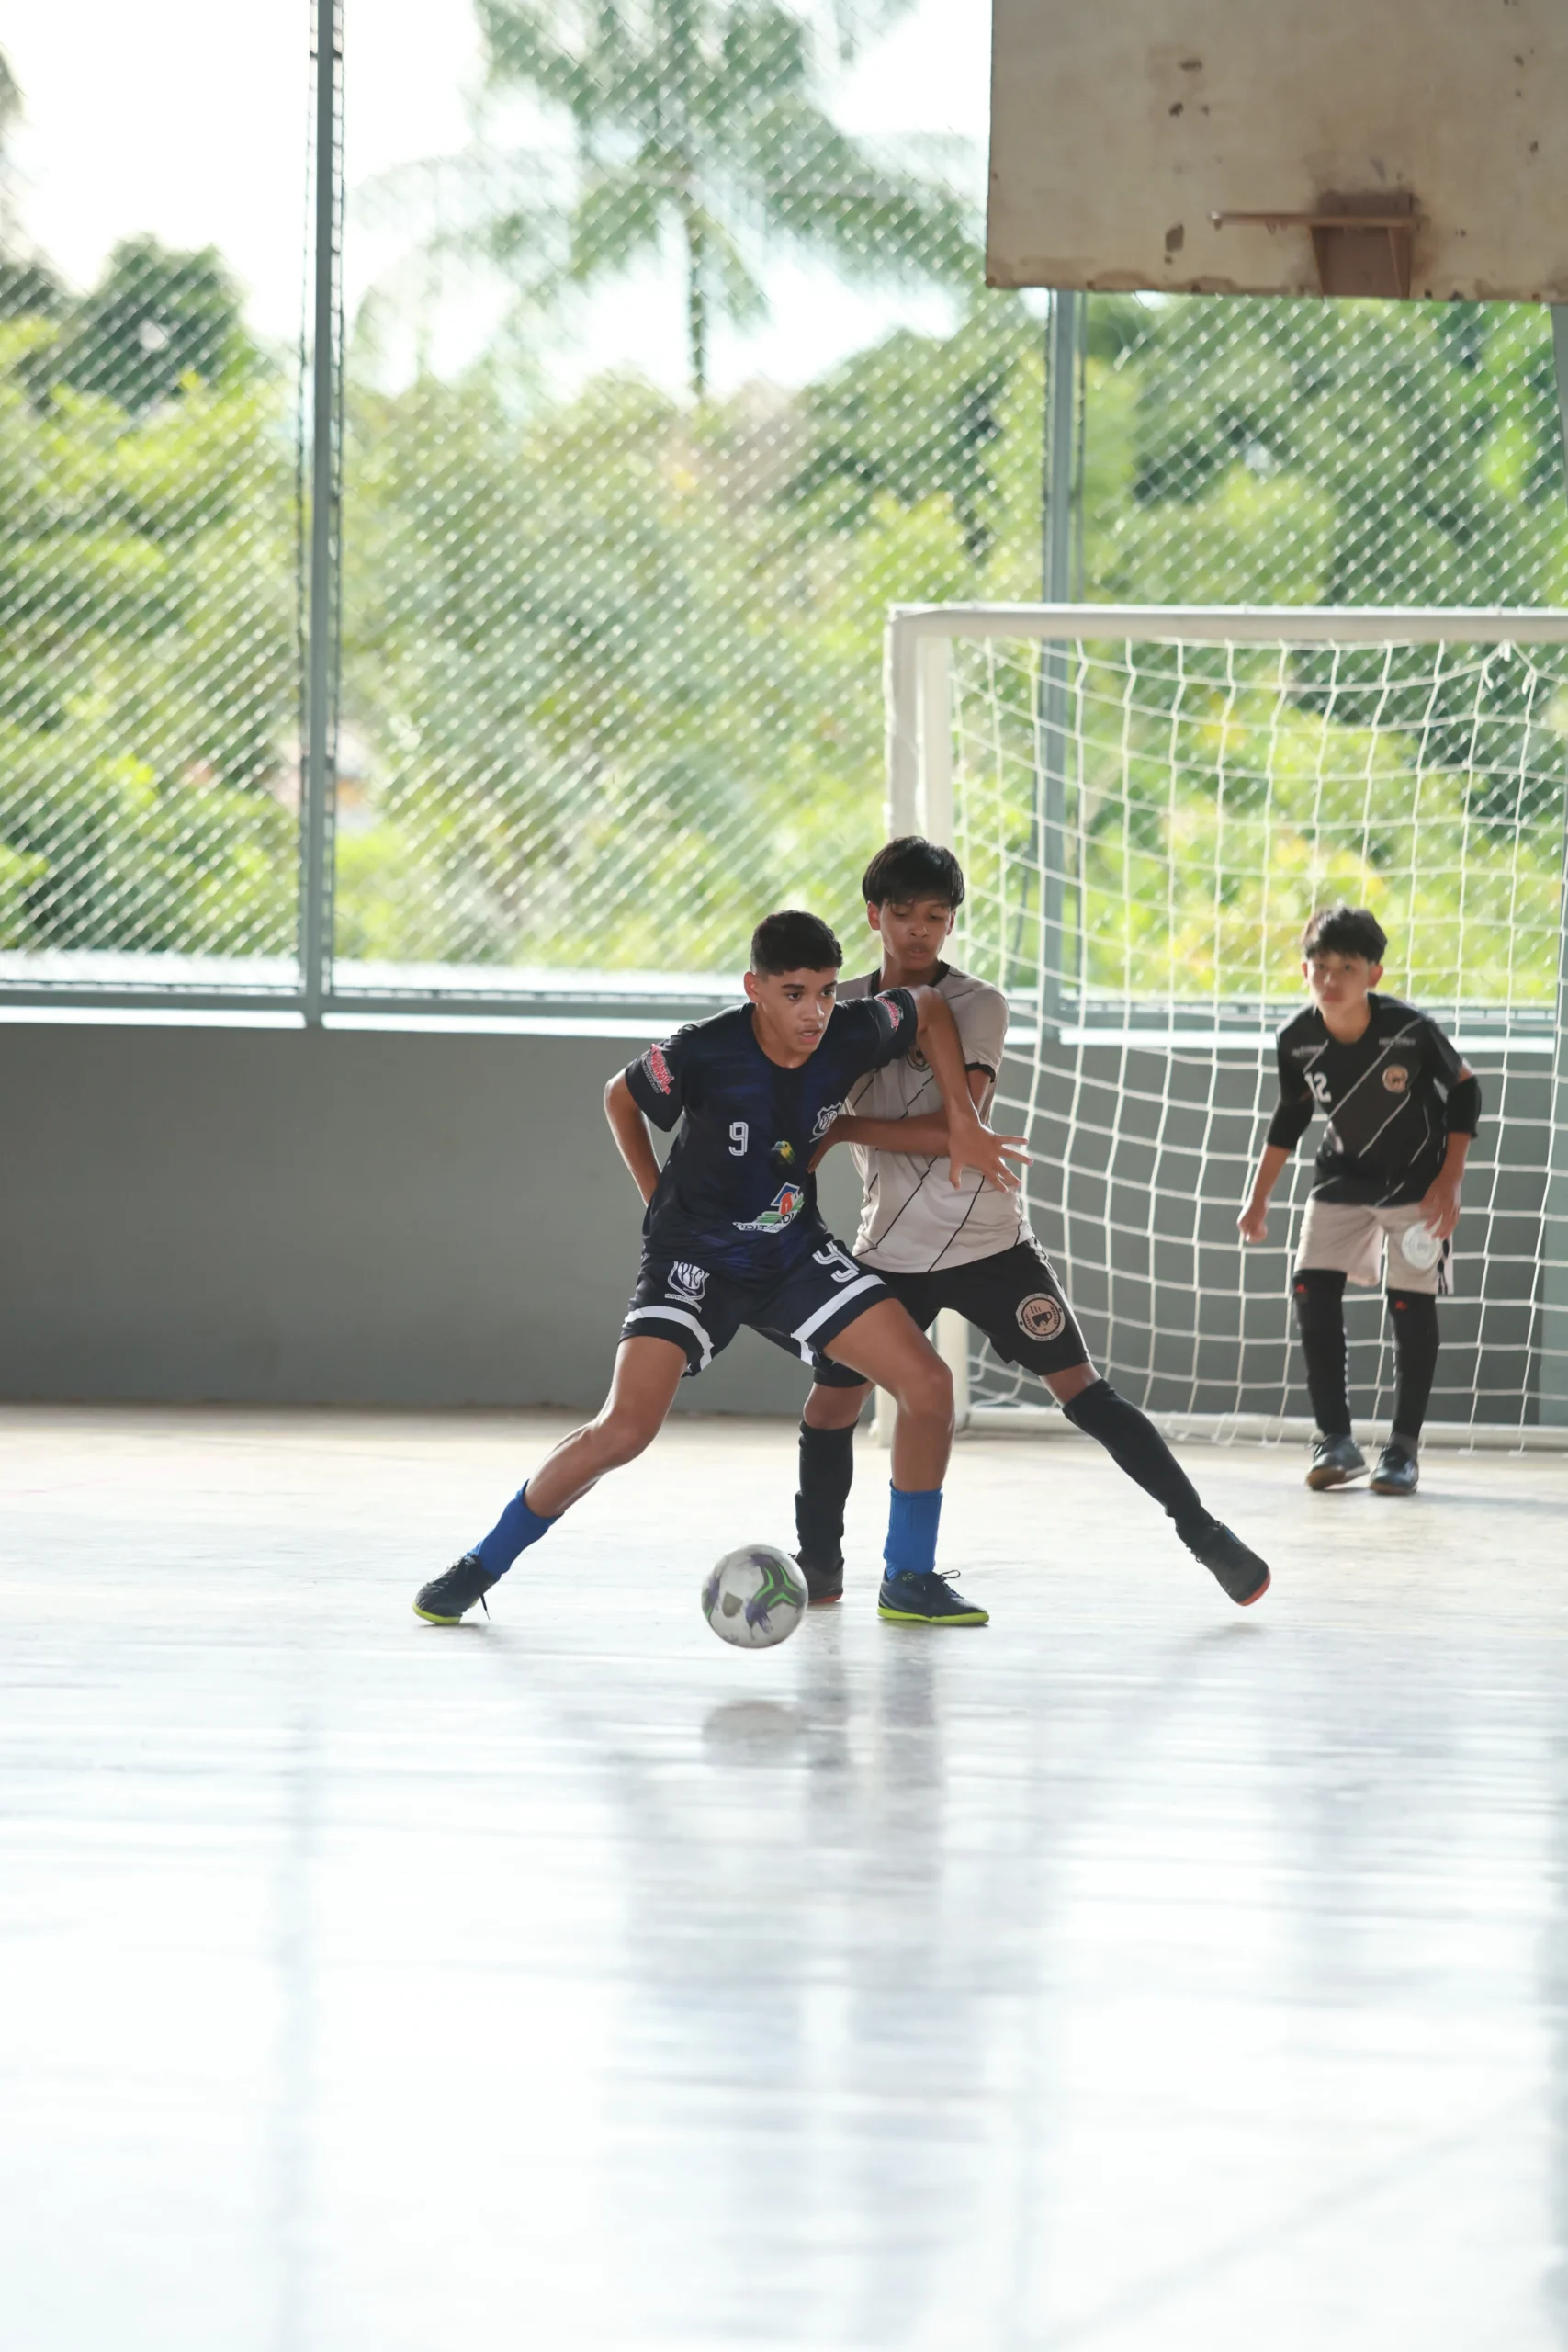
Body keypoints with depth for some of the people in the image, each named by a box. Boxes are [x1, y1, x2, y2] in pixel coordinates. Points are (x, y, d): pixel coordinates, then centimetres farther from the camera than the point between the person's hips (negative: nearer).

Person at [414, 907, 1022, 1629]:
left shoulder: (852, 1035, -17)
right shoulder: (706, 1054, -27)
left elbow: (930, 1009, 6)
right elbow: (620, 1098, -5)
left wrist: (963, 1125, 0)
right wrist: (659, 1200, -1)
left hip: (794, 1251, 4)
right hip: (695, 1252, -4)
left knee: (928, 1384, -9)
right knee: (625, 1428, -20)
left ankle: (909, 1581, 8)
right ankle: (482, 1564, -2)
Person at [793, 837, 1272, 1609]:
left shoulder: (977, 1006, -8)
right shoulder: (843, 1008, 5)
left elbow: (955, 1127, -18)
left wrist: (846, 1129, -18)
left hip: (988, 1245, -3)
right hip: (889, 1250, 3)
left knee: (1082, 1391, -4)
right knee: (828, 1408, 1)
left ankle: (1200, 1529, 2)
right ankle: (818, 1568, 19)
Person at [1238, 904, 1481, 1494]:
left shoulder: (1410, 1029, -27)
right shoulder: (1297, 1041, -17)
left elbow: (1464, 1089, -11)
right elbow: (1291, 1115, 2)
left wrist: (1449, 1181, -14)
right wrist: (1258, 1199, 5)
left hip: (1415, 1179, -3)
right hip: (1342, 1179, 3)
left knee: (1411, 1303, -8)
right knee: (1311, 1291, -8)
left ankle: (1404, 1446, 5)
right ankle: (1335, 1440, 2)